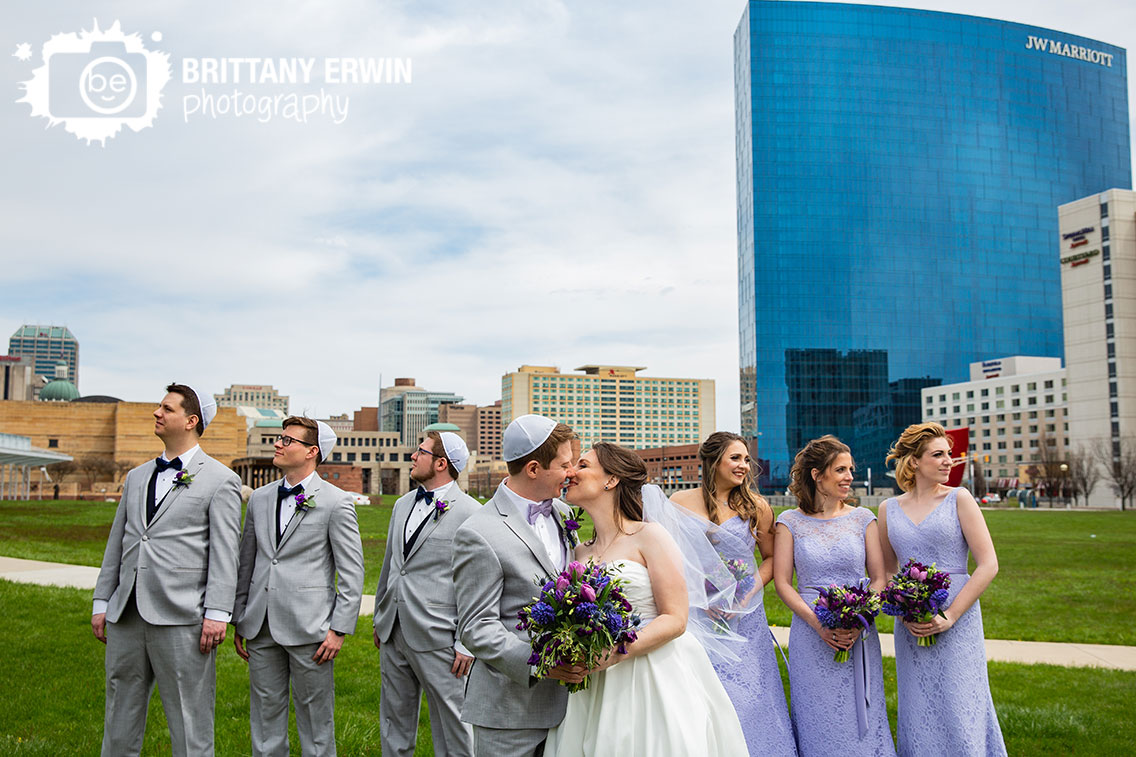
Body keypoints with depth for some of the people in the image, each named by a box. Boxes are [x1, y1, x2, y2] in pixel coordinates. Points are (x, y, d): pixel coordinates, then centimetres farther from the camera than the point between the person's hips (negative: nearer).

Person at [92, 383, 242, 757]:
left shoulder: (220, 480, -2)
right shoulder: (137, 477, 17)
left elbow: (225, 554, -8)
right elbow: (116, 543, 19)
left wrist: (217, 614, -14)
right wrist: (101, 602, 14)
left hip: (181, 616, -6)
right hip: (126, 614, 6)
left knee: (189, 723, 1)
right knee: (120, 716, 14)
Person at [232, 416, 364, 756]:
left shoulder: (336, 502, -6)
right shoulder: (259, 498, 11)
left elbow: (352, 572, -7)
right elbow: (247, 563, 16)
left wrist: (339, 629, -11)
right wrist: (240, 621, 13)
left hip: (309, 627, -5)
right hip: (261, 627, 5)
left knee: (315, 721, 5)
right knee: (264, 715, 14)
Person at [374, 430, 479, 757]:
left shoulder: (470, 512, -12)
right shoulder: (403, 504, 12)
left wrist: (467, 644, -15)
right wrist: (380, 619, 21)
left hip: (437, 638, -7)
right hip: (393, 632, 7)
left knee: (451, 724, 3)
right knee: (394, 721, 18)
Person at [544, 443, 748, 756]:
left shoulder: (649, 536, -4)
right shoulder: (580, 552, 13)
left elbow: (675, 619, -11)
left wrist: (614, 653, -22)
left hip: (654, 682, -5)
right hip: (596, 689, 5)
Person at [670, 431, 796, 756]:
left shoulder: (756, 506, 2)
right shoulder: (680, 502, -2)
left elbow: (771, 557, 12)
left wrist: (750, 593, -5)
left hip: (744, 619, 1)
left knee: (747, 699, 2)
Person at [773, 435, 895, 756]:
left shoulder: (862, 519, 4)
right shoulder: (790, 522, 0)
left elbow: (879, 579, 4)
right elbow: (782, 582, -2)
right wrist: (819, 624, -14)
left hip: (860, 636, 1)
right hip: (811, 634, -1)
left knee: (861, 717, 7)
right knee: (819, 721, 4)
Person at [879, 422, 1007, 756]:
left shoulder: (959, 499, -1)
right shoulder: (889, 509, 8)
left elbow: (988, 565, -6)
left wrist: (951, 615, -12)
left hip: (958, 621, -3)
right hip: (910, 627, 3)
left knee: (960, 712, -1)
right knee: (918, 714, 7)